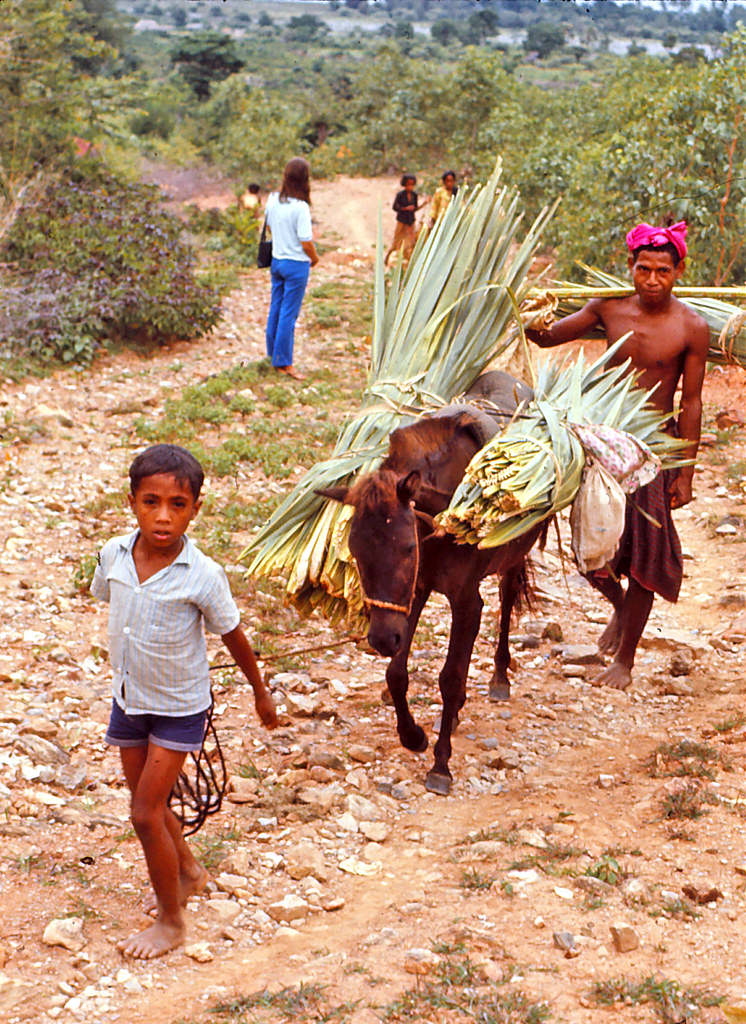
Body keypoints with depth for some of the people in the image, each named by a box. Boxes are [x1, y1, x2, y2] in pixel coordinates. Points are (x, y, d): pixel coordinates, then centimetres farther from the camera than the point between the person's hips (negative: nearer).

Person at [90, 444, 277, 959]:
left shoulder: (203, 576, -25)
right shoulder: (114, 555, -13)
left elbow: (234, 637, -10)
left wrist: (261, 693, 3)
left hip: (178, 708, -5)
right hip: (129, 699, 5)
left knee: (146, 812, -5)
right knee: (149, 804, 19)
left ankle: (171, 921, 13)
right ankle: (190, 872, 46)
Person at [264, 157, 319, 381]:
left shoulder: (272, 200, -2)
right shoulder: (300, 207, -22)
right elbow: (306, 243, -19)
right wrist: (314, 258, 0)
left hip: (276, 260, 7)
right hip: (296, 264, -7)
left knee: (276, 308, 17)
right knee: (289, 313, 0)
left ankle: (273, 354, 29)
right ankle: (283, 362, 5)